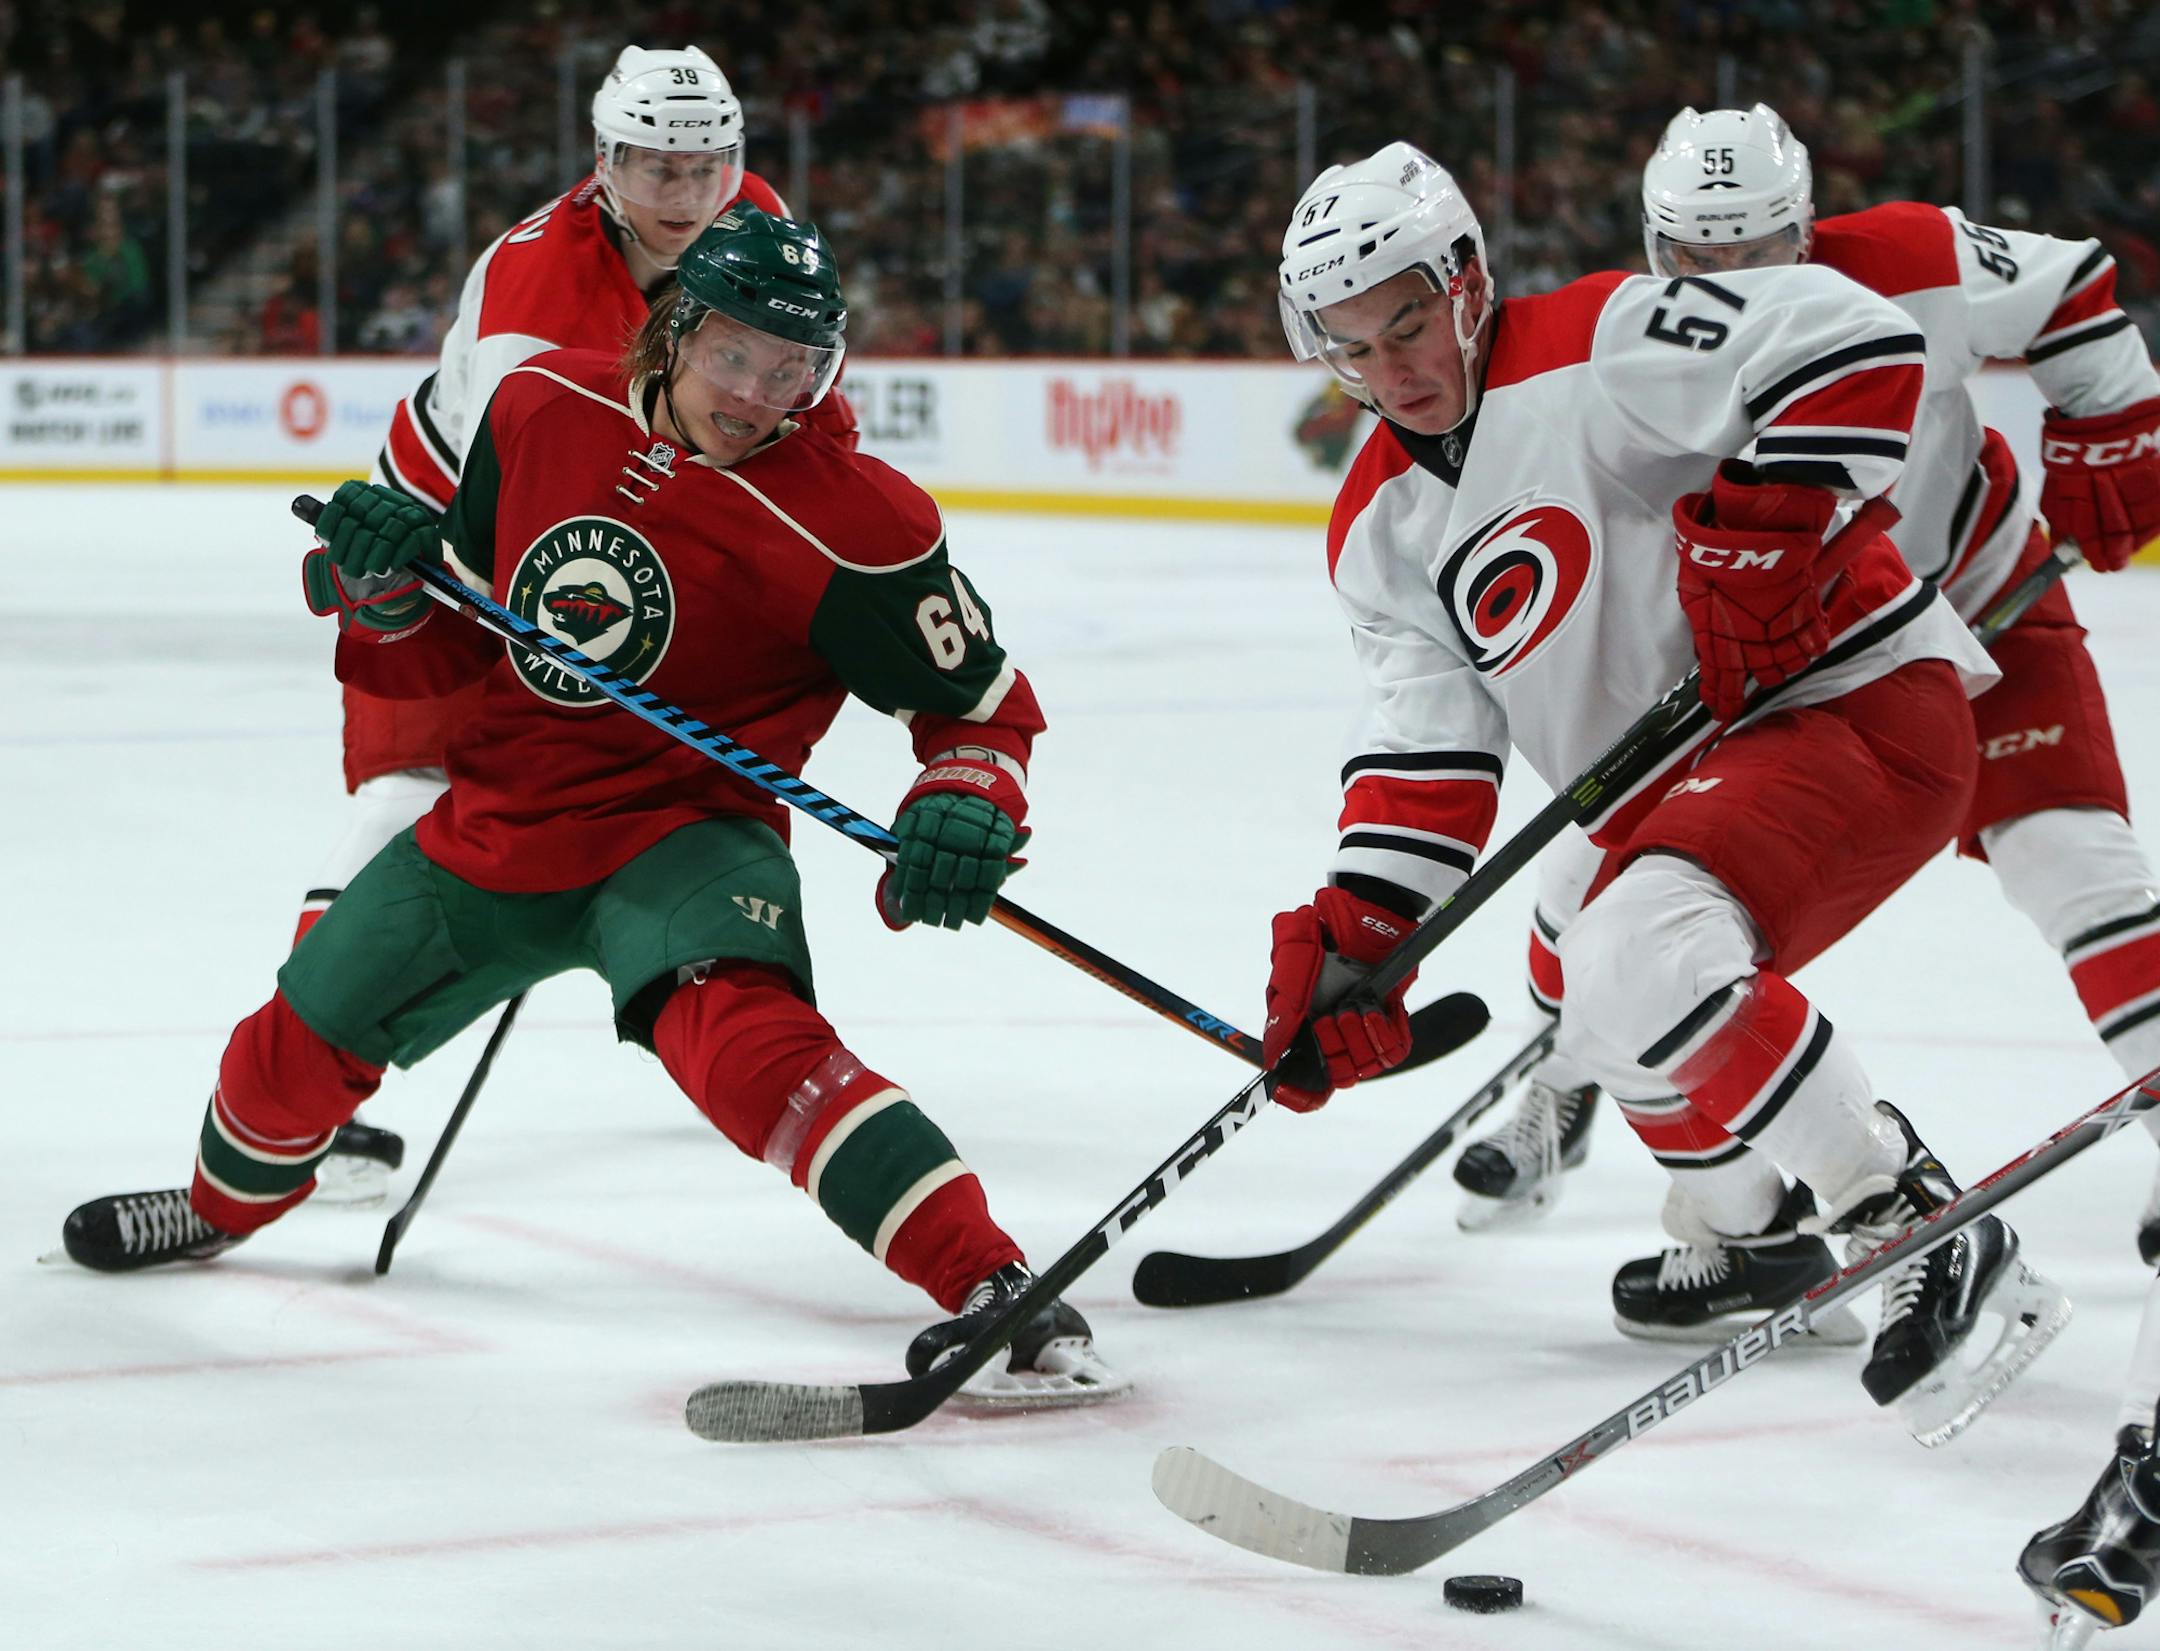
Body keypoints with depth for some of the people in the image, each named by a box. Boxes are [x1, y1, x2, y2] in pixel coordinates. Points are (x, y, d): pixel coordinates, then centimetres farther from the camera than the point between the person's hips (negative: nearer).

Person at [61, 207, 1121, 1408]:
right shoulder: (544, 410, -5)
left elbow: (979, 697, -10)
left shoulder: (847, 521, -20)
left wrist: (969, 804, -29)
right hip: (499, 814, 6)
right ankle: (227, 1206, 57)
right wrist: (389, 582, -12)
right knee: (310, 1033, 21)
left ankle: (999, 1289, -41)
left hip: (680, 827, -6)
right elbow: (456, 640, 9)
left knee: (737, 1029, -37)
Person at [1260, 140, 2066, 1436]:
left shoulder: (1595, 354, -15)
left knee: (1639, 963, -31)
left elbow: (1858, 345, -25)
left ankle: (1931, 1239, -23)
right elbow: (1428, 746, 2)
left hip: (1858, 703, -10)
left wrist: (1755, 537, -28)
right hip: (1677, 786, 10)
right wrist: (1355, 940, -11)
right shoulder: (1380, 531, 9)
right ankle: (1755, 1240, 52)